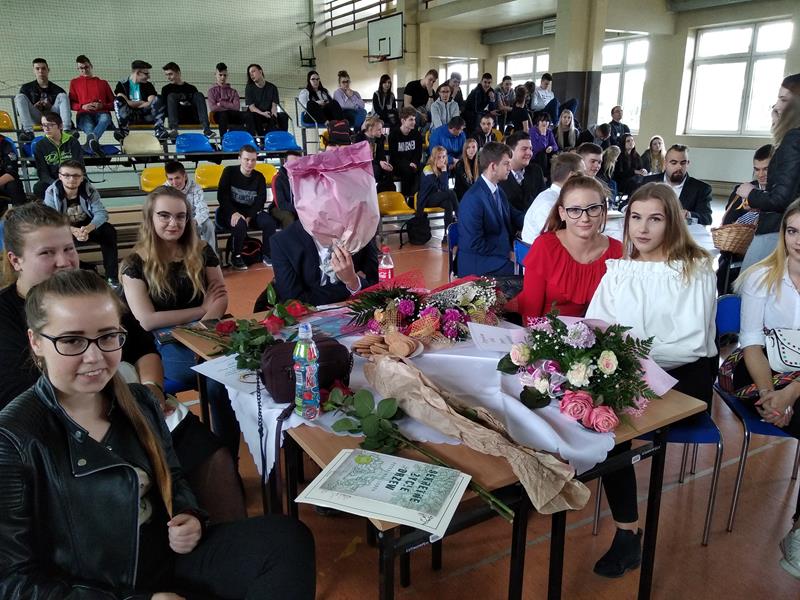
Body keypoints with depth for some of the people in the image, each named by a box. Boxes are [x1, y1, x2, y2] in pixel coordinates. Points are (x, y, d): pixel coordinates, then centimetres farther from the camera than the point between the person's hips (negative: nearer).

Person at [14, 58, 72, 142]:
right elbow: (19, 109, 8)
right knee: (19, 97, -19)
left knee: (63, 95, -16)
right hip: (35, 118, 1)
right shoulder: (27, 88, 13)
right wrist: (34, 107, -12)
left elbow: (65, 109, 5)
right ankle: (28, 131, -37)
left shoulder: (57, 89, 11)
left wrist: (51, 107, -13)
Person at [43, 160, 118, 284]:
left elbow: (101, 213, -23)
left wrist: (87, 229, -44)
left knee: (109, 231, -25)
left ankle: (111, 276, -20)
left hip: (87, 227, 1)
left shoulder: (90, 190, -13)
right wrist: (73, 231, -43)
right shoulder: (51, 192, -17)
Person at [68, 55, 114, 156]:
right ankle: (94, 143, -66)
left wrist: (102, 106, -3)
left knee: (105, 118, -41)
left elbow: (113, 103, 19)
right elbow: (71, 103, 19)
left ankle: (90, 142, -67)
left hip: (101, 113, -1)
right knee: (88, 124, -39)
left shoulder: (103, 82, 27)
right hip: (84, 114, 1)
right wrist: (82, 106, -3)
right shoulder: (74, 82, 28)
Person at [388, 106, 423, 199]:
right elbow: (393, 155, -10)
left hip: (413, 163, 4)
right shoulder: (394, 134, -7)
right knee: (408, 171, -33)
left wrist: (414, 163, -14)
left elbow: (419, 153, 8)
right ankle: (404, 197, -23)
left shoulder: (416, 133, 6)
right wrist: (408, 164, -23)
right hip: (397, 165, -4)